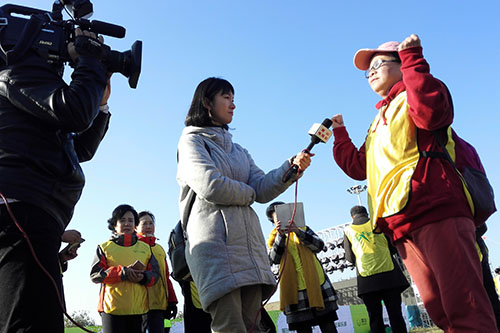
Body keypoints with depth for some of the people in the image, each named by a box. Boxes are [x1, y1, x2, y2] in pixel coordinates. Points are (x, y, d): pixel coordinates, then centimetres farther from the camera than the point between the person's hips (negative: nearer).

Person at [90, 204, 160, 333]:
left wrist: (142, 277, -13)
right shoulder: (105, 247, 10)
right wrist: (122, 272, -16)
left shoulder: (145, 248, 16)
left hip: (139, 308, 2)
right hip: (112, 308, -2)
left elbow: (155, 274, 10)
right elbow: (95, 274, -2)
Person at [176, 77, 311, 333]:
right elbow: (211, 186, -12)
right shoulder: (192, 141, 5)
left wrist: (291, 168, -5)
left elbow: (262, 189, 12)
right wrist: (247, 193, 6)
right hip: (214, 240, -7)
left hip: (248, 240, 7)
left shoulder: (238, 150, 26)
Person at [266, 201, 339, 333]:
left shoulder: (303, 229, 14)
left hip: (316, 282, 1)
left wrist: (298, 232, -18)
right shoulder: (273, 239, 12)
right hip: (294, 288, -1)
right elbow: (274, 260, -7)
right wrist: (280, 236, -18)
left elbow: (319, 245, -5)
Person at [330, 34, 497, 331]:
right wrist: (339, 134, 31)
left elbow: (430, 112, -15)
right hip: (402, 224, 7)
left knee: (464, 307, -13)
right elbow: (357, 167, 31)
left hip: (435, 210, -7)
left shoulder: (418, 94, 11)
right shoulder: (378, 123, 32)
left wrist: (412, 58, -7)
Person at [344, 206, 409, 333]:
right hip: (388, 273, 1)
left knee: (375, 318, 5)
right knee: (395, 314, 3)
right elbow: (393, 247, 10)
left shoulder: (348, 230, 6)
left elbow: (350, 258, 6)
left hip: (366, 278, 0)